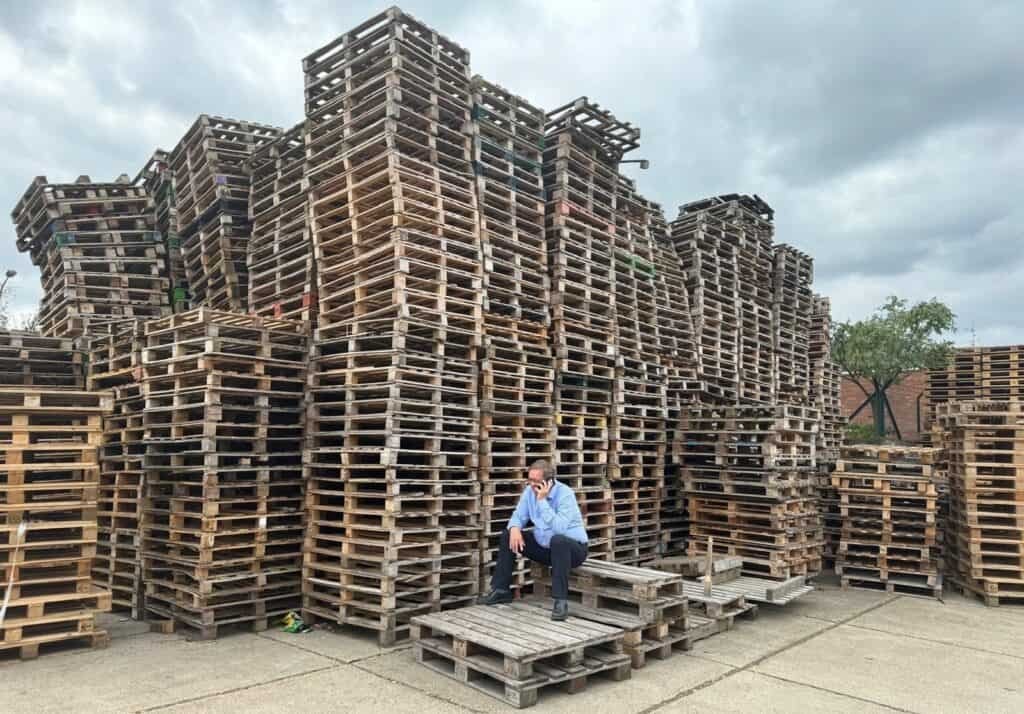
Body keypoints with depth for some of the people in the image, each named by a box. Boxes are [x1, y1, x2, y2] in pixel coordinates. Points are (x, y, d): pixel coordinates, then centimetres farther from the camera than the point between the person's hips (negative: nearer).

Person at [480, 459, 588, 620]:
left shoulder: (565, 494, -25)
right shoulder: (529, 491, -5)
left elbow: (559, 529, -37)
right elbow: (518, 516, 0)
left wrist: (542, 501, -35)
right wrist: (515, 529, -23)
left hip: (572, 548, -7)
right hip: (544, 547, 7)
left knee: (558, 541, -40)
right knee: (508, 535, -2)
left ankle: (561, 601, -33)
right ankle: (501, 589, 5)